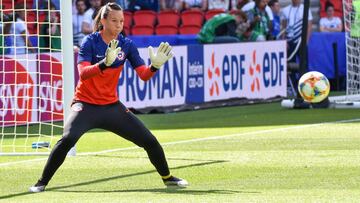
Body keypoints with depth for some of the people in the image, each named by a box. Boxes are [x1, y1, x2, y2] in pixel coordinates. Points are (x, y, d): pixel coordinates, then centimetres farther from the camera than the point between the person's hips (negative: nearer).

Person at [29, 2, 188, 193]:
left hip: (112, 106, 4)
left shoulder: (127, 44, -2)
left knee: (150, 141, 1)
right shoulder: (90, 42, -14)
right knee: (67, 139, -29)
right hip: (86, 105, -4)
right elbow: (83, 74, -28)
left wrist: (155, 65, -26)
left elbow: (144, 75, -5)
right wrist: (105, 63, -44)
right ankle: (41, 183, -17)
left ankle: (167, 177, 25)